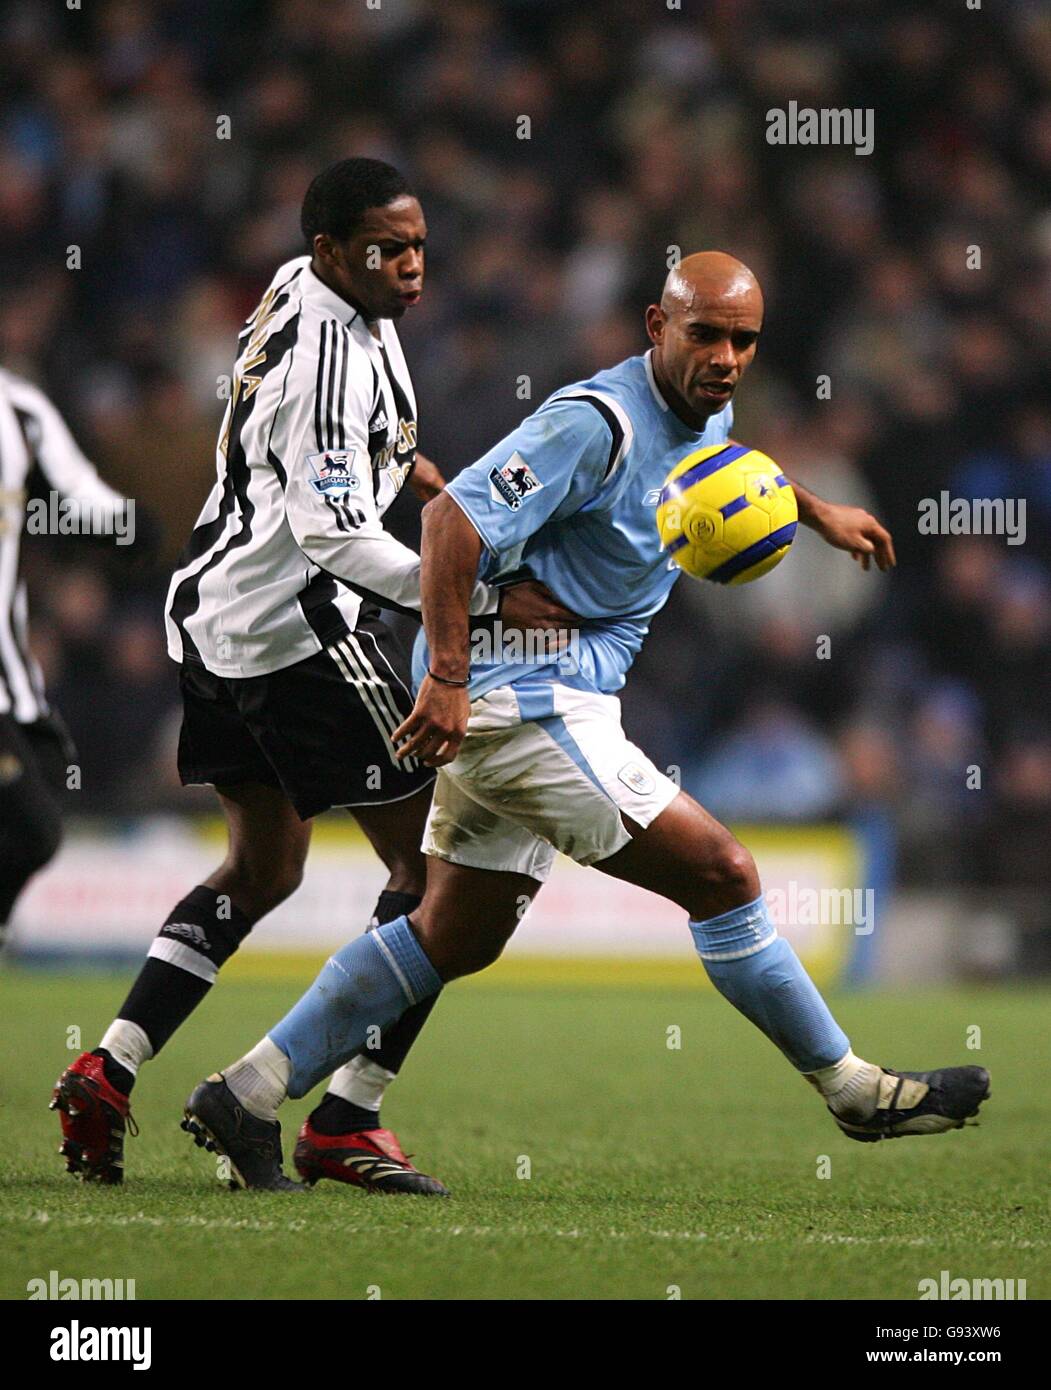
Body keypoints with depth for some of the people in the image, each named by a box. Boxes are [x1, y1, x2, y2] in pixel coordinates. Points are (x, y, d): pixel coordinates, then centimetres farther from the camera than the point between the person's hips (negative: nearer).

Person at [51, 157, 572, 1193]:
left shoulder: (297, 289, 9)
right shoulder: (332, 358, -22)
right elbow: (334, 534, -29)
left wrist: (413, 468, 29)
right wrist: (484, 598, -32)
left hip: (216, 616, 10)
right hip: (299, 628, -10)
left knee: (262, 868, 21)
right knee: (432, 860, -6)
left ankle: (106, 1073, 11)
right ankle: (346, 1121, -9)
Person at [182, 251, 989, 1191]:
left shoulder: (705, 418, 10)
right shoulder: (599, 422, -20)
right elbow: (456, 515, -27)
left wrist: (818, 511, 34)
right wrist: (447, 677, -29)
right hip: (520, 692, -10)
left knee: (456, 940, 11)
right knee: (721, 873, -8)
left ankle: (246, 1095, 13)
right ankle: (855, 1093, 3)